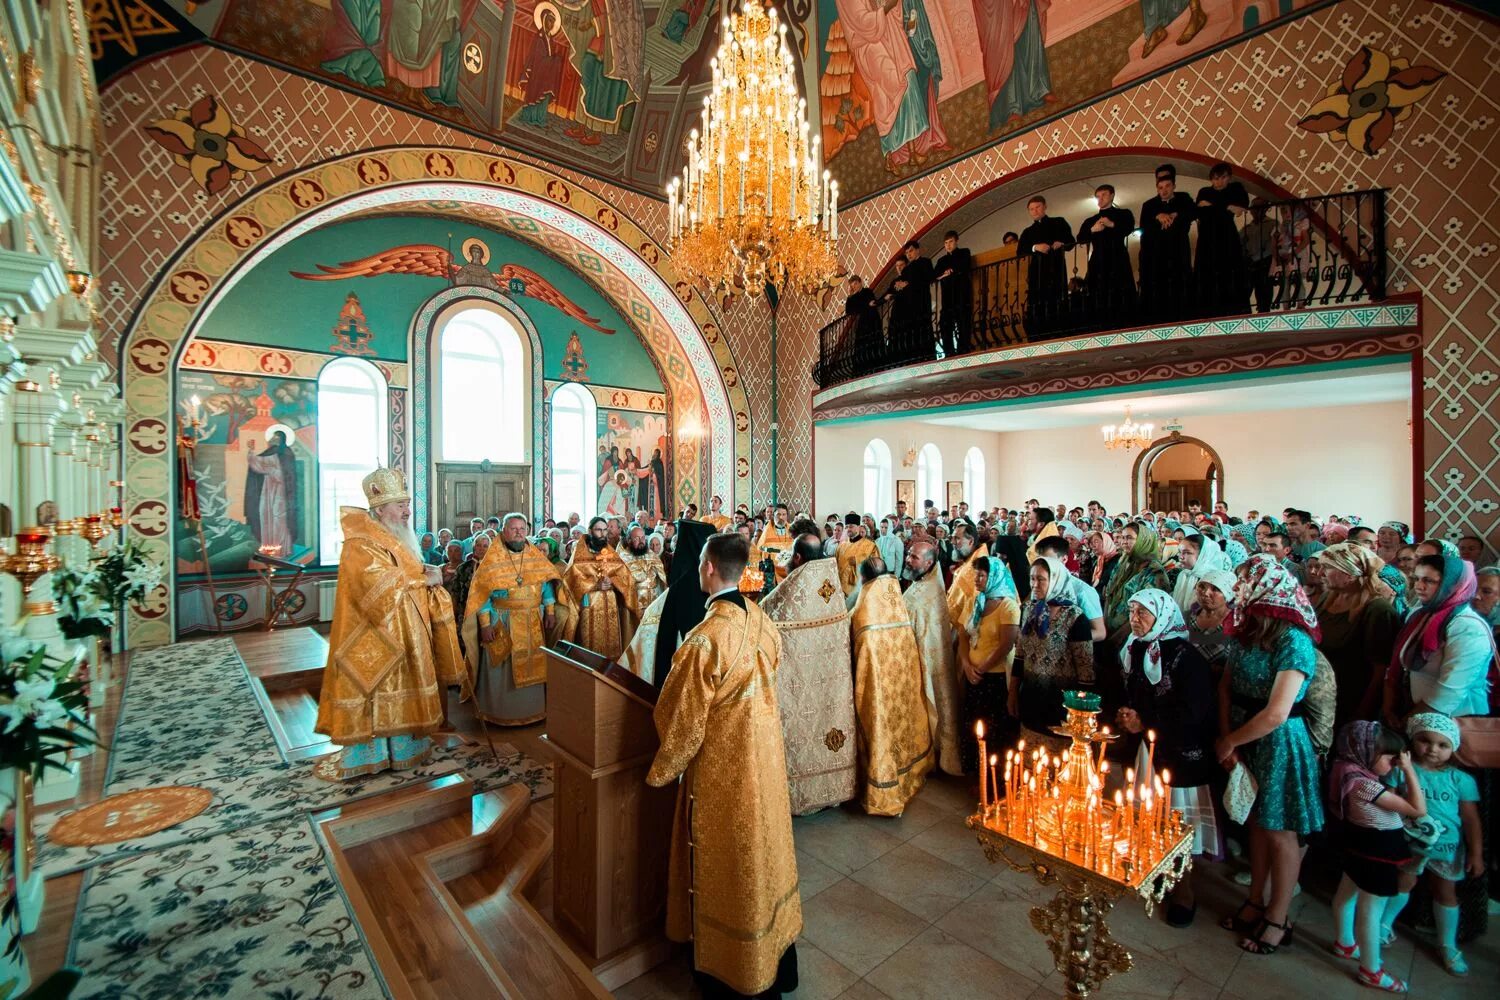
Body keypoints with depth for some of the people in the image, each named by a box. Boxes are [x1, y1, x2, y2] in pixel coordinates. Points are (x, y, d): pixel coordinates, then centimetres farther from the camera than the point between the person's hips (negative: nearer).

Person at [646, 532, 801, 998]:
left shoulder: (704, 639, -29)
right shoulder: (762, 620, -9)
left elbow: (682, 721, -19)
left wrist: (661, 771, -1)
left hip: (722, 767, -6)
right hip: (765, 754, 6)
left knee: (725, 863, 16)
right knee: (764, 846, 24)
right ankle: (776, 957, 46)